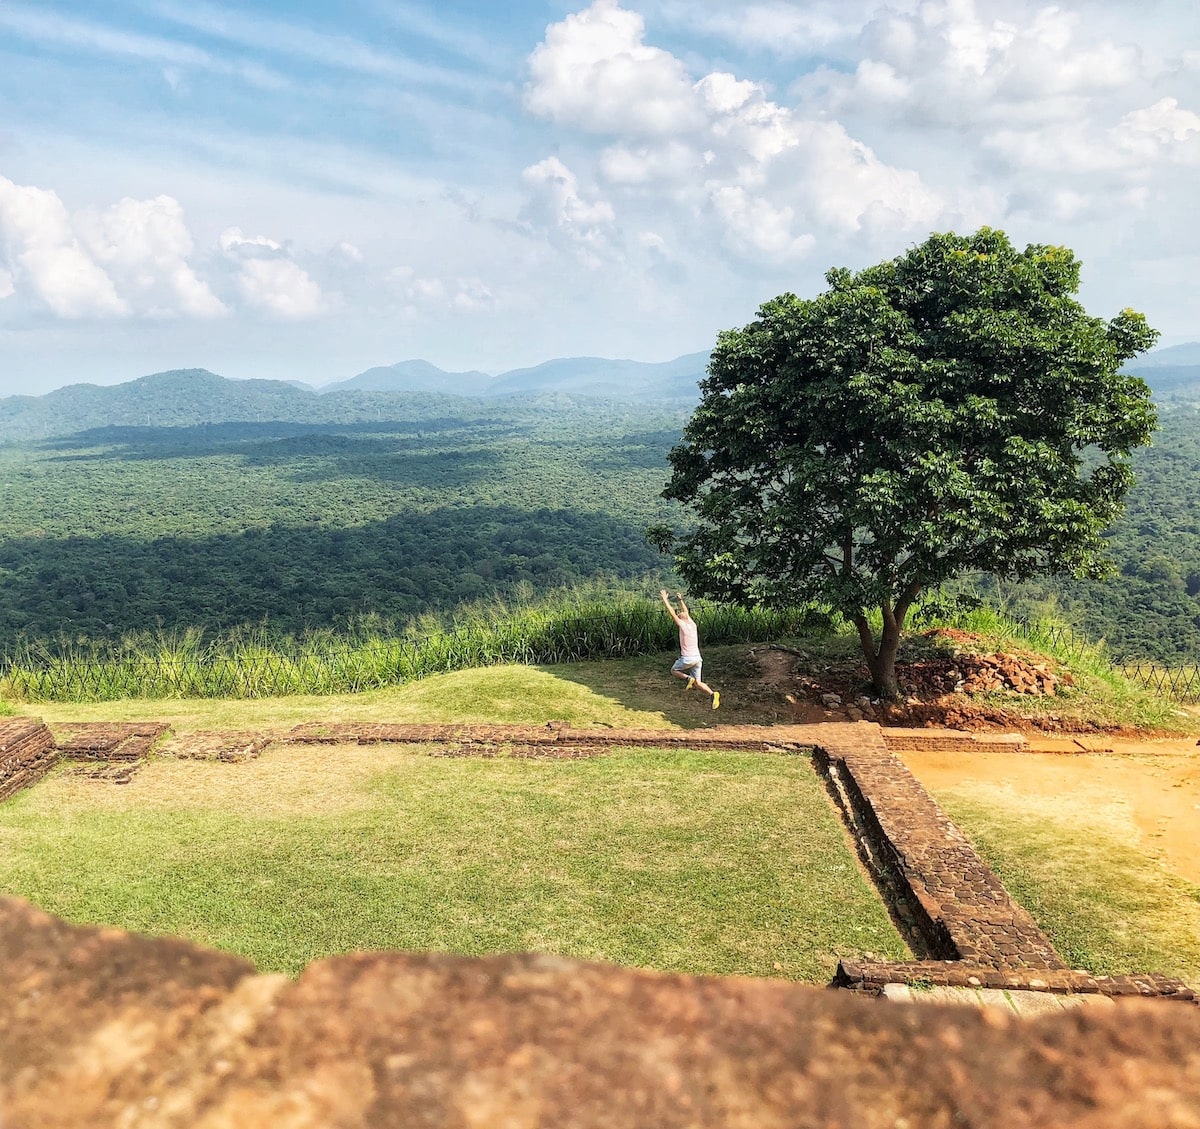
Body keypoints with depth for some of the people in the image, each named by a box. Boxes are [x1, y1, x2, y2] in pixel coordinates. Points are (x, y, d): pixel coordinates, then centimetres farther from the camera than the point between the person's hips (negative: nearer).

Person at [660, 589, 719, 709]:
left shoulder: (682, 625, -9)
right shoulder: (693, 625, 9)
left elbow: (672, 612, -5)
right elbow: (686, 612, 26)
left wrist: (665, 598, 3)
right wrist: (680, 600, 36)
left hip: (687, 659, -6)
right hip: (698, 658, 6)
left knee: (674, 670, 21)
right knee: (698, 682, 7)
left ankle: (688, 678, -6)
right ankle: (712, 693, -19)